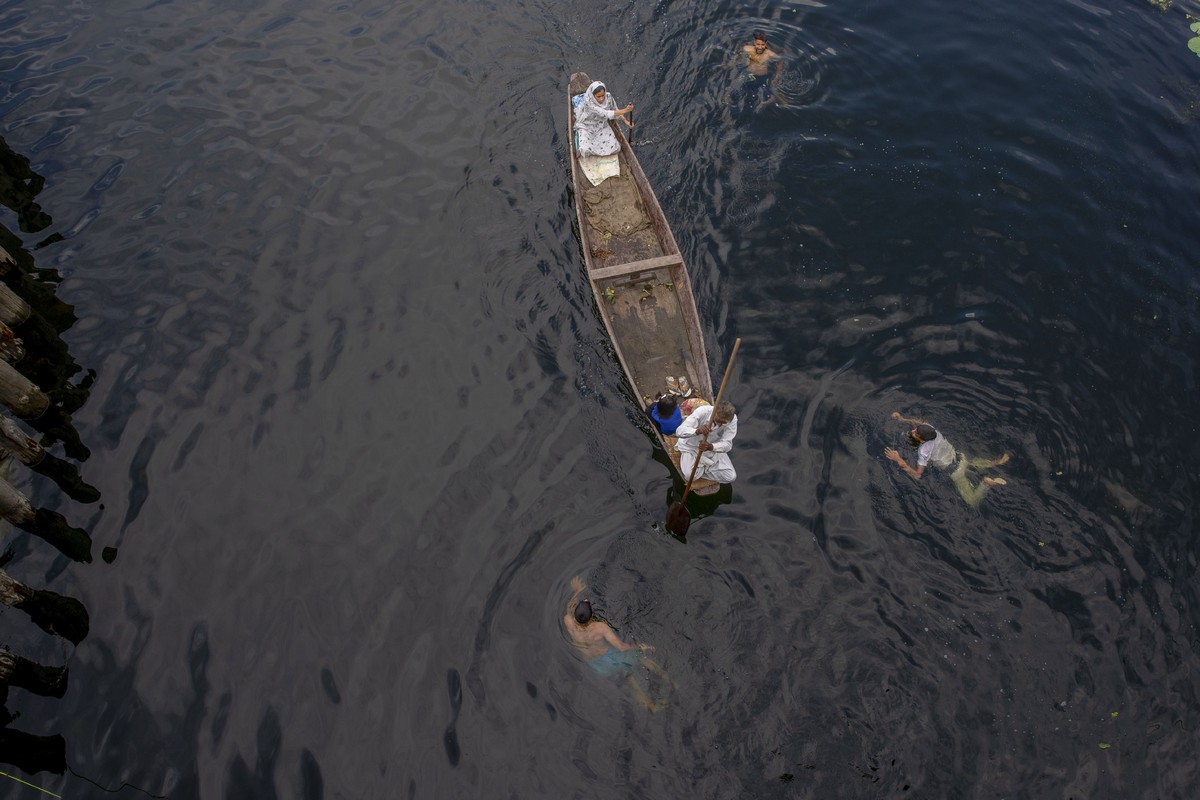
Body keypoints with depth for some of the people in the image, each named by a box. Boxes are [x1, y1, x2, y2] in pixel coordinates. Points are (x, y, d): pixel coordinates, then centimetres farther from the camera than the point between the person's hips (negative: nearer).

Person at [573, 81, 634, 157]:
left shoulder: (608, 97, -17)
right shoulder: (588, 102, -31)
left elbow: (615, 111, 2)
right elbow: (605, 114, -38)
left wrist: (625, 120, -13)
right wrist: (625, 110, -41)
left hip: (601, 126, 4)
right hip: (586, 127, -4)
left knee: (614, 148, -15)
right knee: (586, 150, -27)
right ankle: (580, 136, 9)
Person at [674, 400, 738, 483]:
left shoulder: (732, 419, -24)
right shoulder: (702, 411, -31)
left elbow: (727, 444, -27)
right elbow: (679, 431, -38)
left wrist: (710, 447, -48)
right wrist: (697, 431, -58)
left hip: (713, 448, 3)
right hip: (691, 447, -3)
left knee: (731, 477, -10)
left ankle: (702, 468, 10)